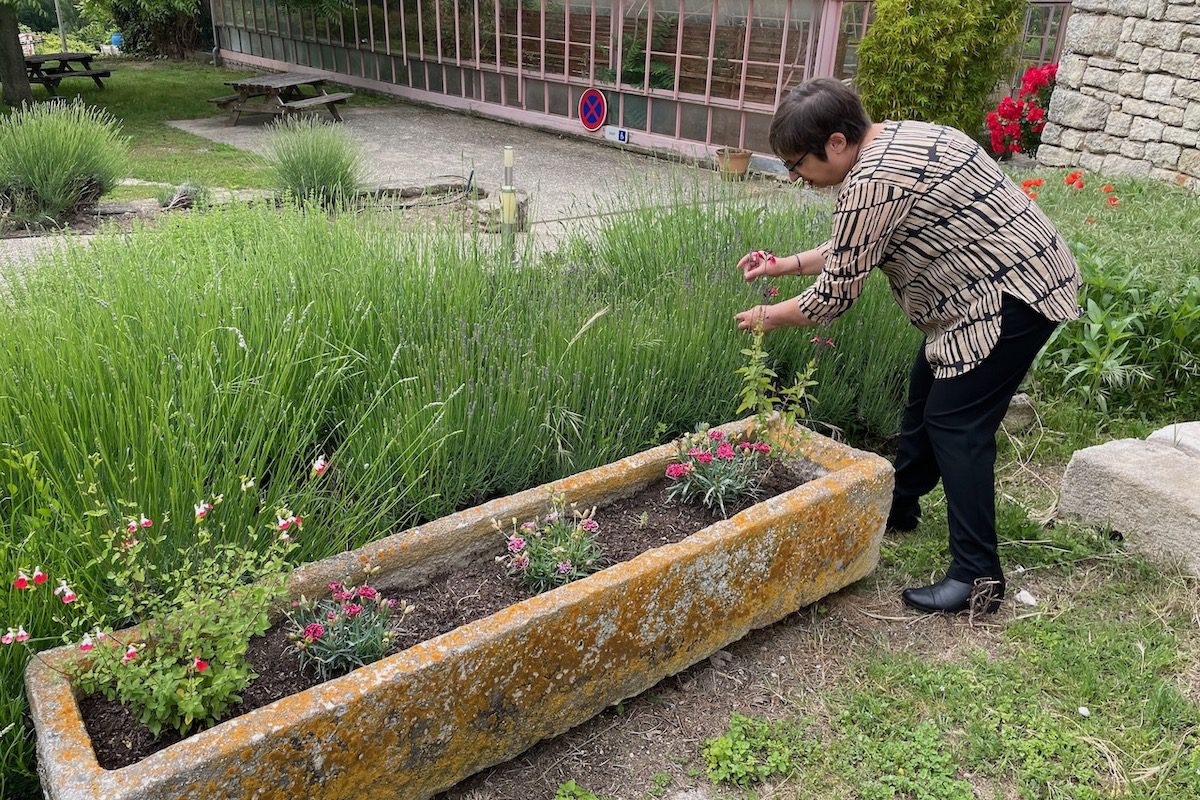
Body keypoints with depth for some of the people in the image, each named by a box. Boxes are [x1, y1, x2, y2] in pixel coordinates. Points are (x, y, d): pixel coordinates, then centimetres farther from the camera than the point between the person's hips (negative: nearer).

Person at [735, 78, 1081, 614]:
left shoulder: (873, 183, -25)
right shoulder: (896, 139, 8)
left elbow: (834, 295, -18)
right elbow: (853, 248, 17)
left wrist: (769, 317, -2)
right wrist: (787, 264, 13)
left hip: (1013, 294, -11)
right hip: (1003, 282, 11)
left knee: (956, 423, -9)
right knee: (926, 395, 18)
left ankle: (978, 576, -2)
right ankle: (900, 508, 35)